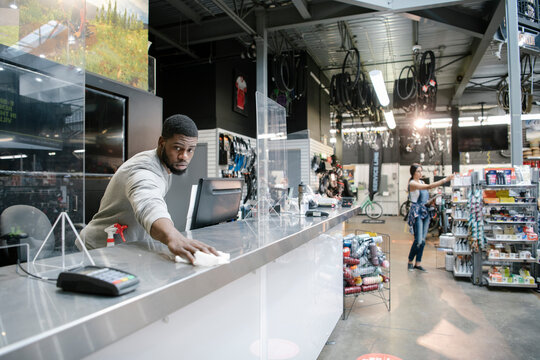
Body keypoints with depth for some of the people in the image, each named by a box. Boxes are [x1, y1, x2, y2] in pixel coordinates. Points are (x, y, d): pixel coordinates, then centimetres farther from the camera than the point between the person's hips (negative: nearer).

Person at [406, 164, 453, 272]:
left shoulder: (422, 182, 15)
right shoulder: (412, 183, -10)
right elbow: (428, 186, -23)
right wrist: (444, 180, -27)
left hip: (425, 212, 8)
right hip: (416, 212, -8)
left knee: (423, 240, 6)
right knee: (418, 240, -9)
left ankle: (418, 263, 14)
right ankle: (410, 262, 8)